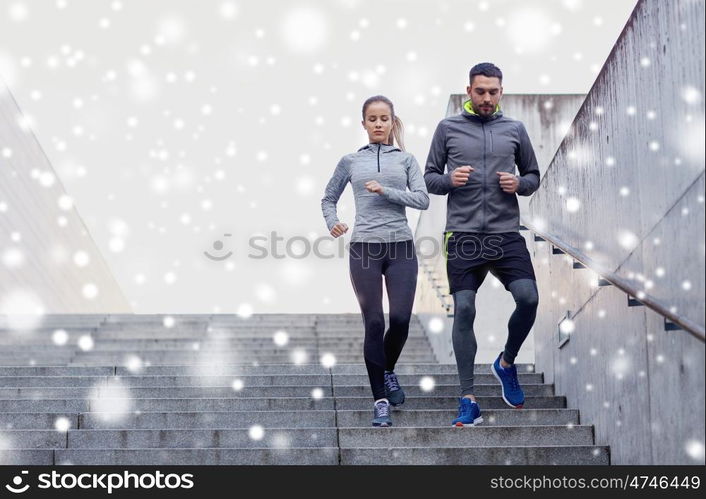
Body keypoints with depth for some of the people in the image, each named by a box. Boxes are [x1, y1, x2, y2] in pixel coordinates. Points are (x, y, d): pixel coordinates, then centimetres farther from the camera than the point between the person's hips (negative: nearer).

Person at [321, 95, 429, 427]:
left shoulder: (405, 159, 9)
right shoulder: (351, 161, 10)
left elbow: (422, 199, -2)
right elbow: (328, 198, 19)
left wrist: (386, 191, -14)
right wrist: (332, 223, 0)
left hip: (400, 247, 1)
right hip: (364, 248, 0)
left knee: (400, 319, -6)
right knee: (374, 323, -3)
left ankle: (388, 370, 26)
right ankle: (380, 399, 5)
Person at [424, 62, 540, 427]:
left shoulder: (515, 130, 11)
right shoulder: (448, 128, 6)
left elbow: (533, 176, 17)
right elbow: (429, 178, 9)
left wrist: (520, 184, -5)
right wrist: (449, 180, -12)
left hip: (506, 235, 1)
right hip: (463, 235, -1)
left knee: (528, 299, -15)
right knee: (464, 311, -3)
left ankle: (506, 363, 14)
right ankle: (468, 400, 4)